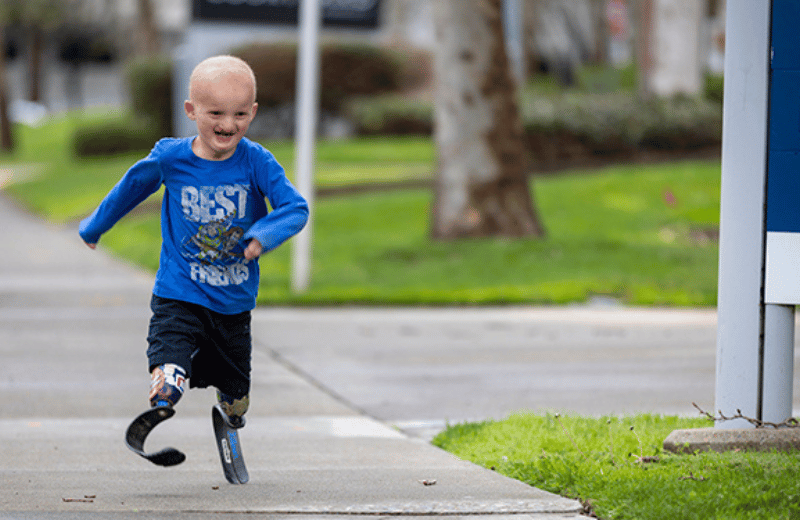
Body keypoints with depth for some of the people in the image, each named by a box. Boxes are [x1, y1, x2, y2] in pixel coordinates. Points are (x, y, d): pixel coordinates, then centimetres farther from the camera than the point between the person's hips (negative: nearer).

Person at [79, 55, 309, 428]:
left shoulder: (256, 162, -12)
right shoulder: (170, 158, -10)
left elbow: (296, 208, -16)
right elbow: (130, 188, 9)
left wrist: (264, 234, -37)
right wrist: (94, 227, 24)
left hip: (235, 302, 2)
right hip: (179, 297, -1)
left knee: (236, 403, 17)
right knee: (167, 381, -28)